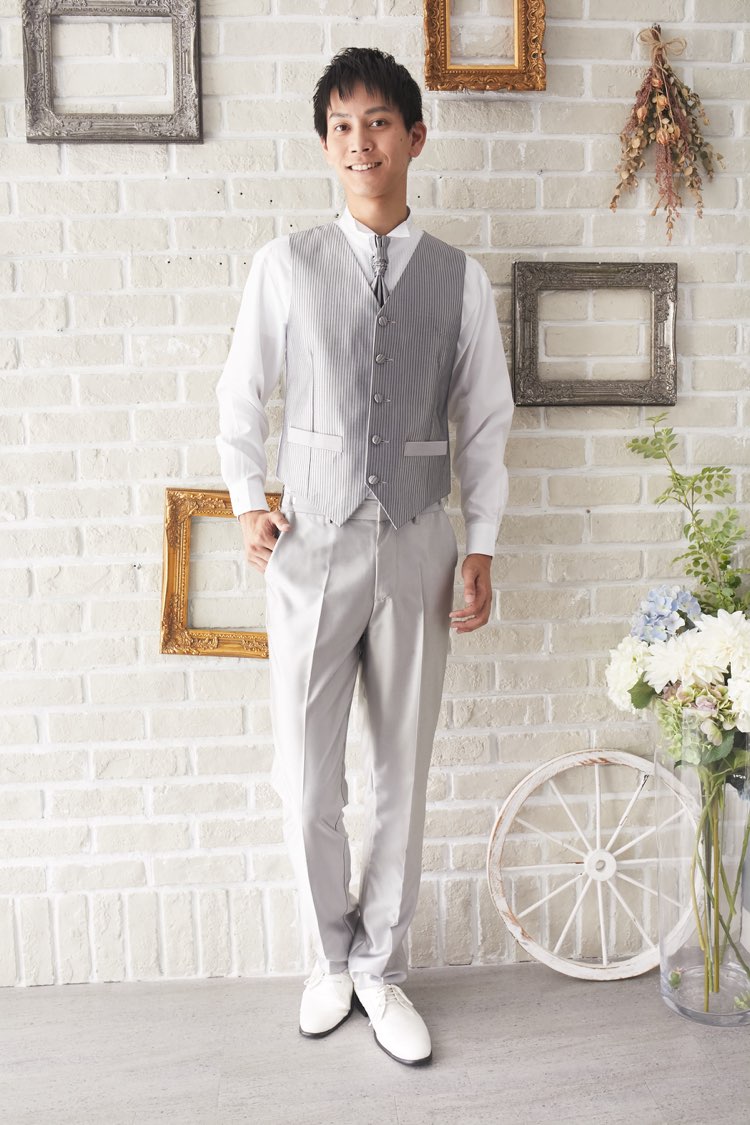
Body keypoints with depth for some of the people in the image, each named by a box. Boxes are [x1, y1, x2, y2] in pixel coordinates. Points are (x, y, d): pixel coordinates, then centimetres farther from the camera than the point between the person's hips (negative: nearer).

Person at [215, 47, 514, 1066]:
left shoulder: (459, 278, 3)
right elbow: (241, 396, 10)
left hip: (416, 547, 1)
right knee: (306, 785, 5)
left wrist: (480, 550, 1)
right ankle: (333, 956, 33)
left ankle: (379, 968, 32)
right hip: (313, 545, 0)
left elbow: (486, 424, 6)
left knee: (402, 774, 10)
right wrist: (250, 503, 0)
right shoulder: (286, 265, 1)